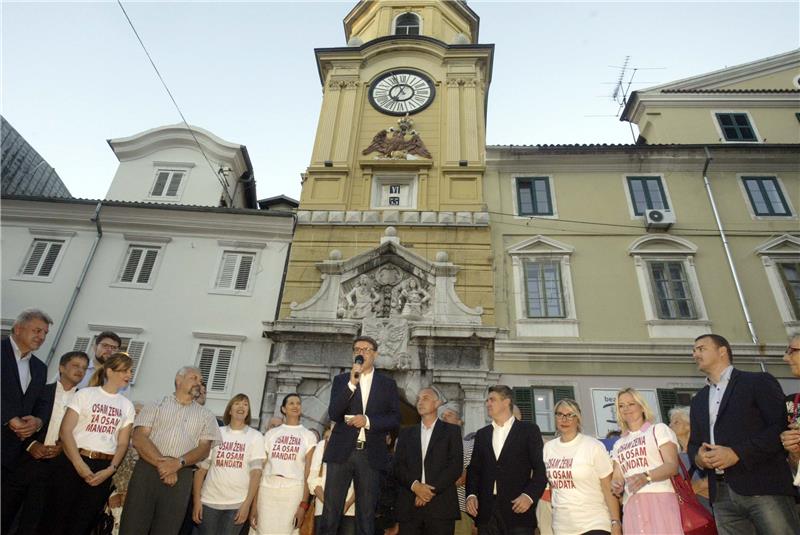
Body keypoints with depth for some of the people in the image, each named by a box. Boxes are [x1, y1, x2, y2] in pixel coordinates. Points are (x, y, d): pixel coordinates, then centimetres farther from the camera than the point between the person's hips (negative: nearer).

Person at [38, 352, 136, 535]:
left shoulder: (127, 405, 10)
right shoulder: (85, 394, 1)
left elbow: (123, 443, 7)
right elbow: (65, 431, -6)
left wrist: (111, 469, -9)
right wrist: (79, 464, -15)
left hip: (103, 468, 3)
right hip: (73, 462, -2)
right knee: (56, 518, 0)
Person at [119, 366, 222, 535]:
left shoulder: (205, 415, 15)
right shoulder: (156, 406, 11)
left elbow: (204, 448, 4)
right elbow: (139, 438, -1)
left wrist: (179, 463, -14)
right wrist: (161, 463, -13)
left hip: (181, 477, 1)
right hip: (147, 470, -1)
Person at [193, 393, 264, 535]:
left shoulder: (256, 437, 1)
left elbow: (256, 473, -4)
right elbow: (201, 469, 5)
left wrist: (247, 504, -10)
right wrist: (196, 500, -2)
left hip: (237, 504, -1)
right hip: (209, 501, 1)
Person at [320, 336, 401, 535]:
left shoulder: (387, 383, 9)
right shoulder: (341, 379, 8)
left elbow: (395, 419, 3)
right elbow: (333, 414, -5)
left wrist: (367, 420, -12)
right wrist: (351, 383, -16)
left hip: (370, 454, 0)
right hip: (341, 452, 0)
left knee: (366, 513, 6)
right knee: (331, 510, 0)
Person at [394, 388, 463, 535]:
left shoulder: (451, 430, 7)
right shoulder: (406, 433, 16)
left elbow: (456, 466, -3)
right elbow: (398, 466, 7)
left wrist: (432, 490, -10)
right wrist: (415, 485, -10)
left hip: (441, 506, -2)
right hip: (410, 505, 2)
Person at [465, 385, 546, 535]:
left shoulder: (529, 430, 4)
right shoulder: (482, 434, 16)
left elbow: (541, 468, -2)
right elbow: (474, 469, 15)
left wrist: (529, 495, -14)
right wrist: (471, 494, -1)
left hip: (517, 508, -4)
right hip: (486, 511, 4)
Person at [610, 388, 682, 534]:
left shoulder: (659, 429, 8)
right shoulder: (618, 444, 22)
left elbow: (672, 466, -5)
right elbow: (617, 477, 18)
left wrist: (646, 476, -22)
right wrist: (615, 484, -6)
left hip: (659, 500, -4)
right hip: (631, 506, 4)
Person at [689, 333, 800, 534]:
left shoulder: (759, 382, 3)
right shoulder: (698, 401, 22)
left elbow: (782, 426, -8)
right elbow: (694, 443, 22)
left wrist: (737, 453, -16)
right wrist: (698, 457, -1)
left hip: (764, 487, -5)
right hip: (722, 495, 5)